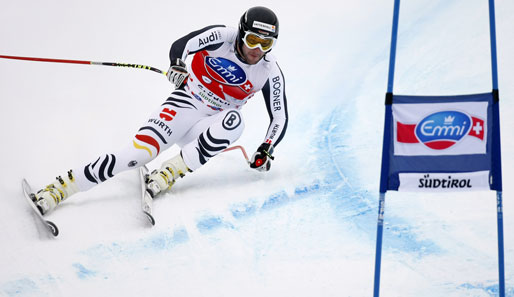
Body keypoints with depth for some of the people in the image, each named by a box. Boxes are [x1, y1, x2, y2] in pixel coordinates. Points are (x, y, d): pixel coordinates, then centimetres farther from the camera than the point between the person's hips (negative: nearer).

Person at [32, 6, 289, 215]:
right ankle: (60, 187, -25)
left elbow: (280, 118, 0)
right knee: (139, 151, -25)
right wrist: (176, 66, -40)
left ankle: (171, 172, -29)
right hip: (185, 102, -2)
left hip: (208, 130, 2)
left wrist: (265, 151, -13)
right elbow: (181, 45, -20)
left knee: (234, 121, -34)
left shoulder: (270, 73, -7)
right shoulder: (222, 37, -11)